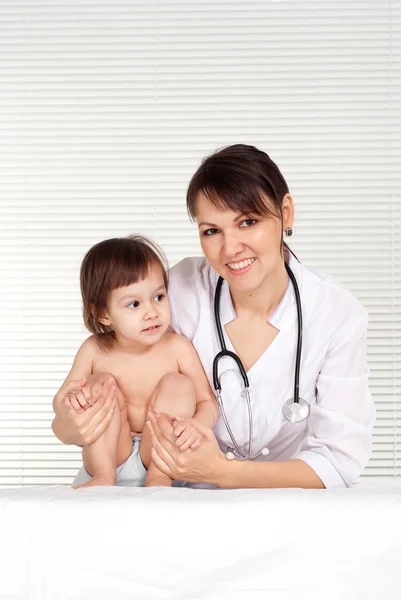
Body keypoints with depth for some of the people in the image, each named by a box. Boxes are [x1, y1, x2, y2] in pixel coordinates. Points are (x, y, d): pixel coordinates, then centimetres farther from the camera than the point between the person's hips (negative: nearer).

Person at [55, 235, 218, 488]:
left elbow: (208, 402, -9)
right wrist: (71, 398, -25)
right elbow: (60, 399, 1)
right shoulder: (94, 351, -8)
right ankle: (103, 477, -17)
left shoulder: (178, 348, -11)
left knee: (178, 384, -19)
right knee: (104, 384, -19)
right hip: (109, 455, 1)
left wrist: (194, 427, -33)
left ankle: (160, 478, -20)